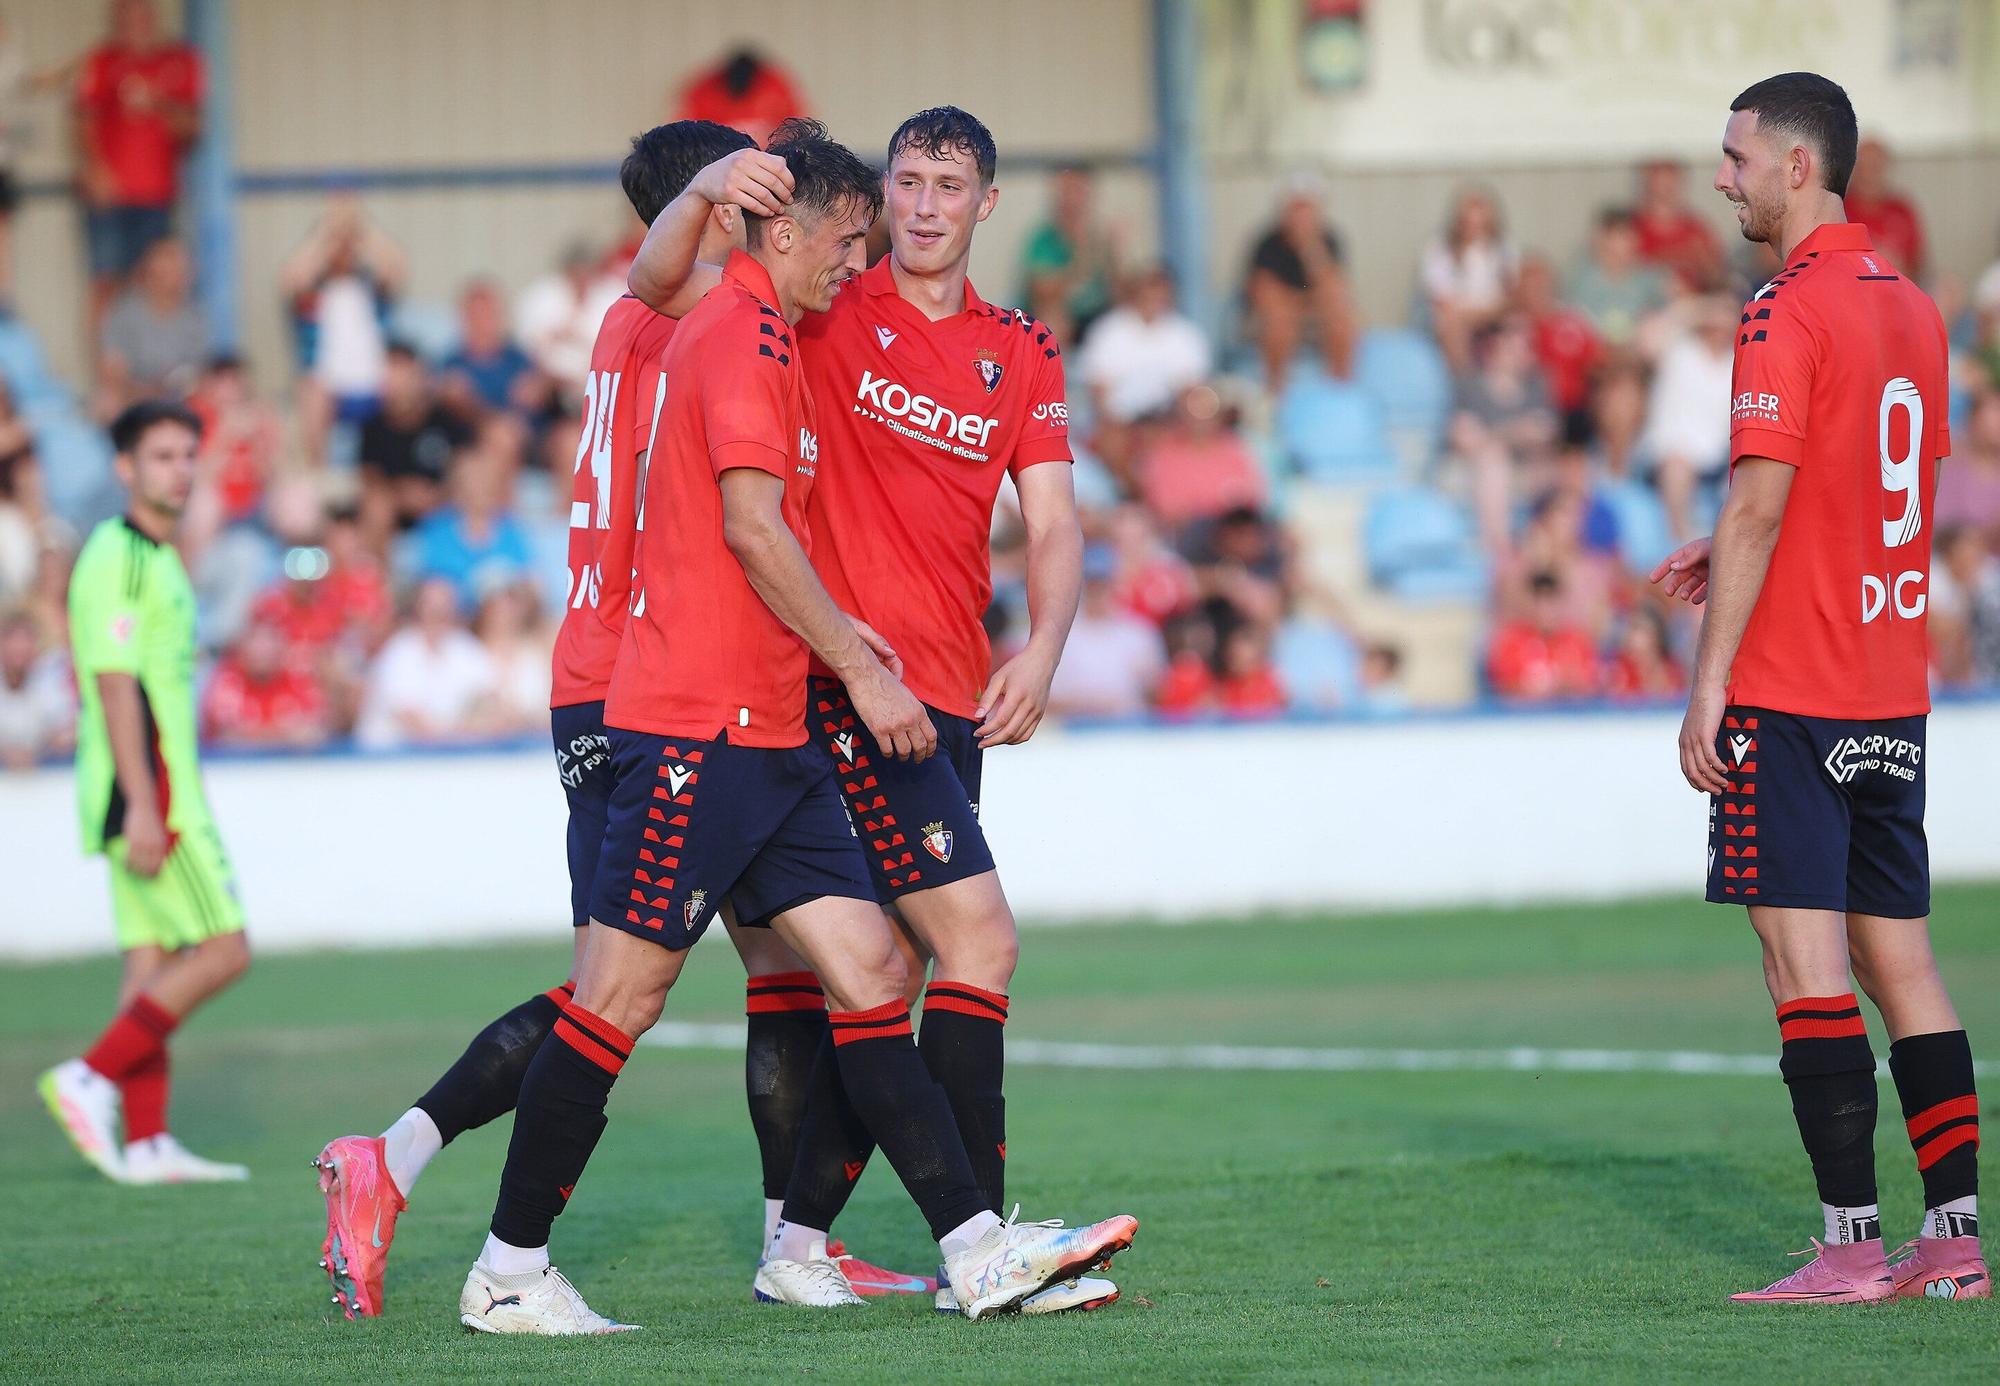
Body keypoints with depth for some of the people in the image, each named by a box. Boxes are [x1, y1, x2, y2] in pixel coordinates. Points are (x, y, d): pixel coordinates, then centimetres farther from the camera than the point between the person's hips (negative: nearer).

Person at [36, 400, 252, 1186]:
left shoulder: (154, 557, 19)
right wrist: (143, 805, -23)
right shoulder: (120, 557, -12)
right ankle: (92, 1079, -11)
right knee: (223, 950, -11)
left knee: (153, 959, 6)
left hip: (158, 791, 10)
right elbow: (115, 681, -18)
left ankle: (146, 1143, 4)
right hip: (147, 789, -10)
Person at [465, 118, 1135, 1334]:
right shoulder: (744, 333, -10)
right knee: (623, 997, -6)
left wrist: (838, 632, 23)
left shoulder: (763, 339, 21)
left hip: (770, 731, 10)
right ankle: (508, 1273, 2)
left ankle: (980, 1251, -1)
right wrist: (860, 671, -14)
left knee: (870, 971, 3)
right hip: (699, 723, -10)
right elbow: (752, 525, -18)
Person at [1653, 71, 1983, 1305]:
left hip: (1789, 693, -8)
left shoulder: (1789, 313, -13)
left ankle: (1854, 1243, -9)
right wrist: (1737, 554, 19)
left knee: (1807, 961, -6)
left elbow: (1762, 506, -17)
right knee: (1901, 958, 9)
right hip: (1893, 693, 8)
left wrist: (1708, 686, -14)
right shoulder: (1913, 308, 13)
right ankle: (1954, 1237, 7)